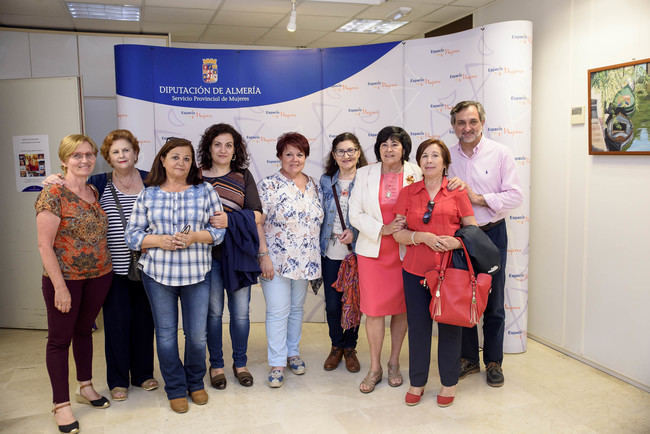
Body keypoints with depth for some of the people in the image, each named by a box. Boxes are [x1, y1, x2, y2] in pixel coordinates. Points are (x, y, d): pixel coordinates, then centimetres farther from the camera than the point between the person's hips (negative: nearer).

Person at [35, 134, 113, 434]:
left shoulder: (95, 193, 6)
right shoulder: (53, 194, -13)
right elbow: (44, 245, -15)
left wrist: (105, 265, 8)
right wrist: (60, 286, -17)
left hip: (99, 275, 6)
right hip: (64, 277, -6)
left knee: (84, 330, 19)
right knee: (60, 338, 6)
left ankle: (86, 388, 35)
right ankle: (61, 404, 18)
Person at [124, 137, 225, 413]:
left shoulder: (205, 191, 2)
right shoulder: (147, 195, 4)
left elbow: (220, 229, 1)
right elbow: (132, 235, 3)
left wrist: (196, 236, -16)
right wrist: (158, 240, -14)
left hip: (197, 274, 0)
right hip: (158, 275, 1)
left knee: (197, 334, 9)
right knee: (166, 334, 9)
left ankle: (196, 383, 33)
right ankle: (176, 389, 28)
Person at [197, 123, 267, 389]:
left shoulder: (243, 176, 7)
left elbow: (256, 216, -2)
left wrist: (228, 220, -17)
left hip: (239, 250, 2)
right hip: (208, 251, -1)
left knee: (241, 311, 8)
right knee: (213, 311, 7)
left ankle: (240, 363, 26)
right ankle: (216, 365, 25)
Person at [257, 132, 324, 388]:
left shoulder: (312, 185, 9)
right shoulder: (268, 185, -8)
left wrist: (315, 257, 12)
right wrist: (264, 256, -16)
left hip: (304, 260, 5)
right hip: (277, 259, -5)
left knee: (297, 307, 16)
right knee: (278, 311, -1)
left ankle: (293, 352, 32)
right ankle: (277, 363, 11)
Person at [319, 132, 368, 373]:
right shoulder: (326, 181, 7)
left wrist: (355, 232, -15)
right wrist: (318, 246, 7)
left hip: (356, 251, -2)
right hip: (331, 251, 2)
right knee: (332, 303, 6)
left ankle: (350, 348, 27)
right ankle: (336, 346, 27)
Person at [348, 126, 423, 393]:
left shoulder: (416, 174, 0)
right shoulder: (365, 174, 4)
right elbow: (355, 214, 0)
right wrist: (383, 229, -13)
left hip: (405, 251, 0)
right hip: (372, 250, 0)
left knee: (401, 308, 9)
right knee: (373, 309, 2)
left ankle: (394, 363, 28)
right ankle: (375, 368, 19)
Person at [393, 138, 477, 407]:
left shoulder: (456, 191, 3)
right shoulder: (408, 193, 7)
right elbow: (398, 233, 4)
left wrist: (457, 241, -15)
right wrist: (422, 237, -13)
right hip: (416, 270, 1)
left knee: (449, 325, 7)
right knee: (418, 325, 7)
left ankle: (449, 383, 26)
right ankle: (417, 382, 24)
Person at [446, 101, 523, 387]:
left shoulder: (500, 153, -4)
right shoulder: (446, 157, 3)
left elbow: (515, 196, -9)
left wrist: (478, 198, -18)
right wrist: (451, 188, -15)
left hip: (491, 234, -2)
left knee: (493, 301, 7)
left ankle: (493, 362, 23)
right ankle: (468, 358, 26)